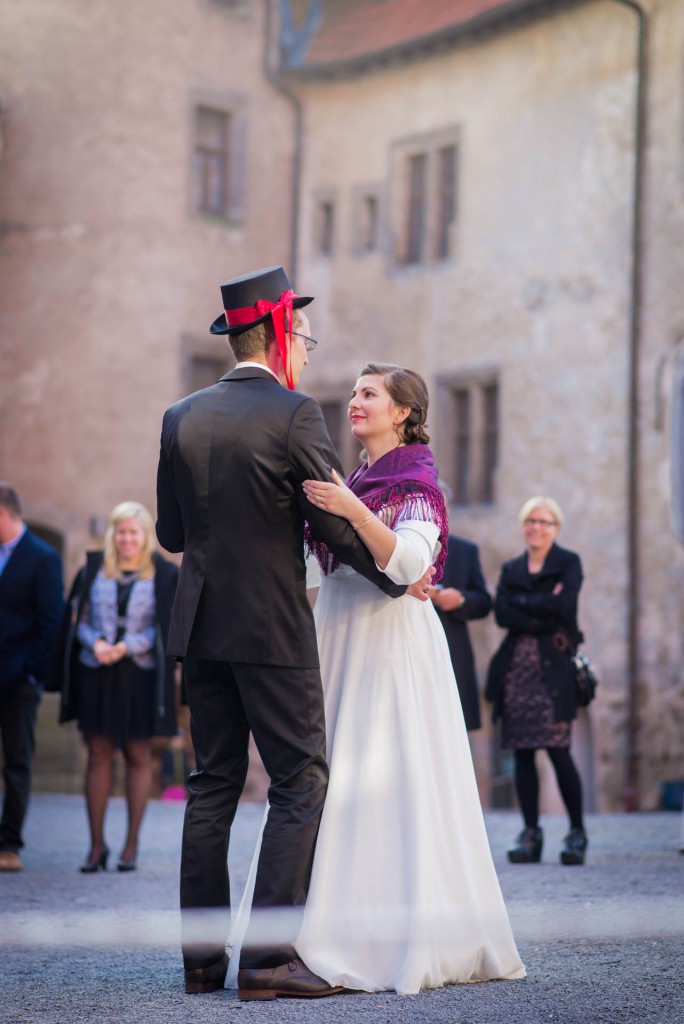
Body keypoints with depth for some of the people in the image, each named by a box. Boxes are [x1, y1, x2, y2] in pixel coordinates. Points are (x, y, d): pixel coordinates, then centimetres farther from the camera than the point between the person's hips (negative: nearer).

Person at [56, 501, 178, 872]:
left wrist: (127, 646, -16)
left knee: (138, 755, 3)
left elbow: (164, 629, -2)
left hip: (140, 675, -1)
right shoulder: (94, 568, 7)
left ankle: (131, 844, 9)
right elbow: (78, 618, 6)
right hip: (96, 674, 1)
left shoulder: (164, 574, 2)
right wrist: (96, 643, -14)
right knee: (98, 754, 2)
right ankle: (96, 844, 6)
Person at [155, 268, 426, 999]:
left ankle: (202, 954, 12)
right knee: (300, 785, 0)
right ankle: (267, 958, -6)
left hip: (200, 624, 6)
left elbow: (170, 531, 12)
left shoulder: (182, 417, 7)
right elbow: (337, 525, -10)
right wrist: (397, 579, 6)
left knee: (212, 784, 11)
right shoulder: (293, 415, -10)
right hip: (273, 628, -6)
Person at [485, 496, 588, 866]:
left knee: (558, 749, -10)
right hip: (517, 667, 4)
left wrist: (522, 602, -3)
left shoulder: (568, 563, 6)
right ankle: (530, 833, 6)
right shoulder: (511, 569, 17)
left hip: (553, 669, -4)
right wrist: (544, 612, -9)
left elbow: (563, 605, -11)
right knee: (522, 752, 1)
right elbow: (501, 613, 1)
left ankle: (577, 832, -1)